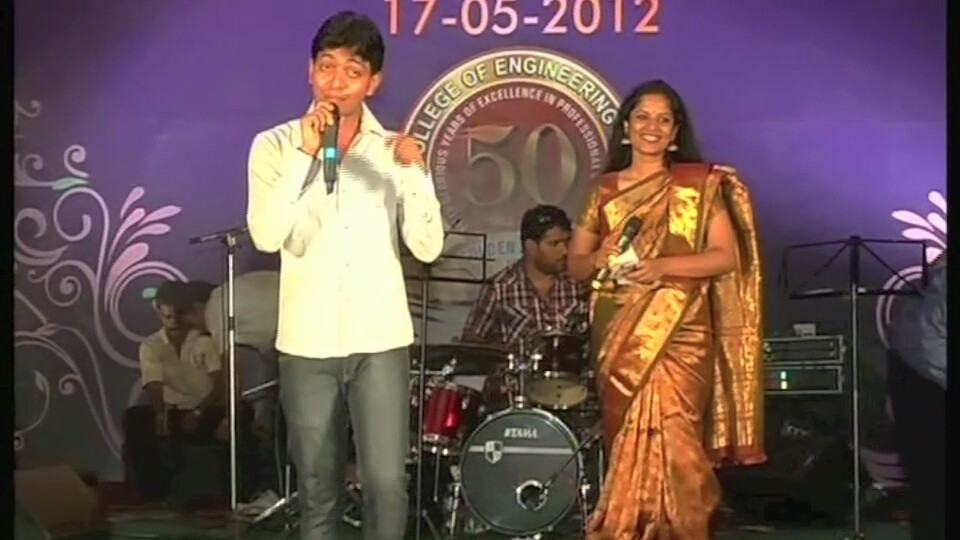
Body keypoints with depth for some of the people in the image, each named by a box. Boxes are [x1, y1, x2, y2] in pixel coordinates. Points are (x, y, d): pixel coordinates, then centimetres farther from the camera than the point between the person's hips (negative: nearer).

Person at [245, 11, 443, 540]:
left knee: (386, 483, -5)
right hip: (306, 343, 0)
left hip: (380, 340, 0)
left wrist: (415, 173, -15)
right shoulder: (275, 146, 1)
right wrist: (305, 153, -18)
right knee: (318, 489, 8)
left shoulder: (392, 150, 5)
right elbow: (267, 236, -14)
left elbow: (427, 247, -2)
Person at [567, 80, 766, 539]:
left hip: (678, 332, -3)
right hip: (618, 336, 3)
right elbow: (575, 264, 14)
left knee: (667, 439, -13)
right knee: (627, 443, 5)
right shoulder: (604, 190, 12)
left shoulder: (700, 185, 3)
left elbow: (727, 256, -4)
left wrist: (663, 266, -16)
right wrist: (600, 257, -9)